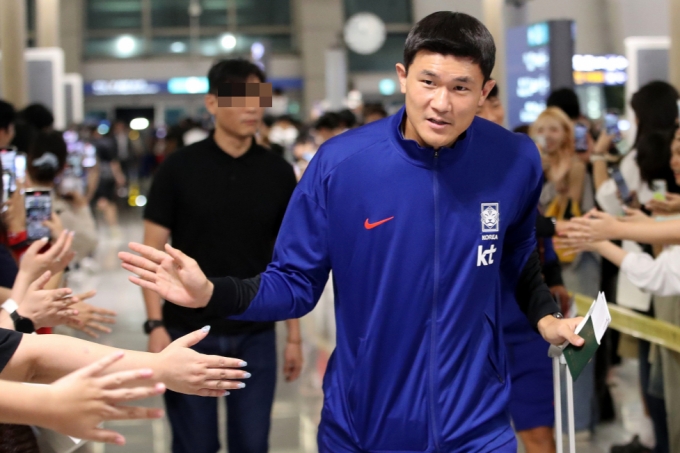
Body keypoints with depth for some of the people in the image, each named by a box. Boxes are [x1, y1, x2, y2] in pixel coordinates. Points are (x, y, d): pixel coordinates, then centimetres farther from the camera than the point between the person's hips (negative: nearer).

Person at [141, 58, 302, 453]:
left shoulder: (279, 173, 2)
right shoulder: (179, 168, -5)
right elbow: (153, 252, -3)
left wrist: (294, 335, 3)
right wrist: (156, 325, -11)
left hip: (256, 335, 2)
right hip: (189, 332, -2)